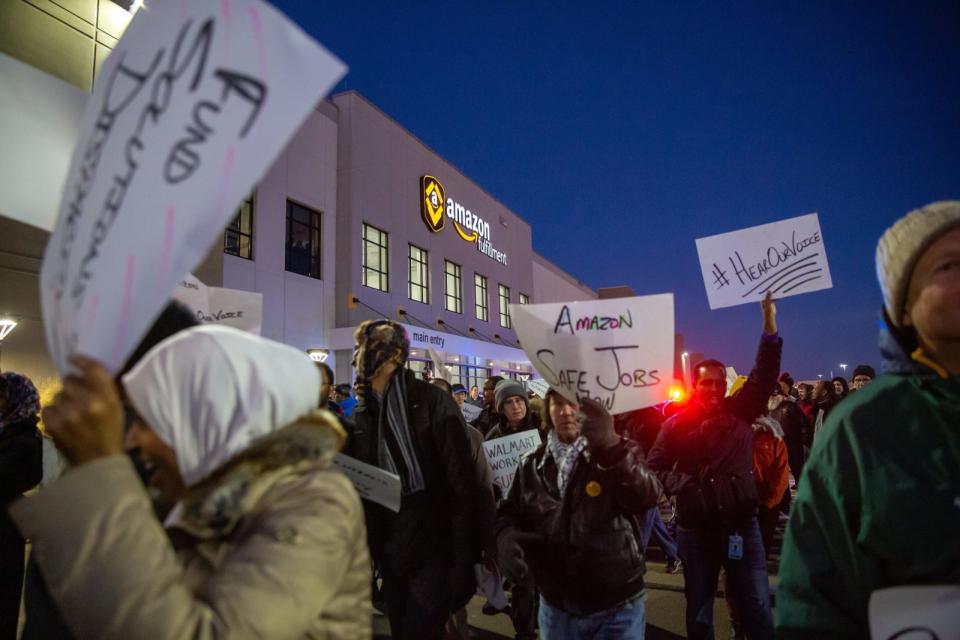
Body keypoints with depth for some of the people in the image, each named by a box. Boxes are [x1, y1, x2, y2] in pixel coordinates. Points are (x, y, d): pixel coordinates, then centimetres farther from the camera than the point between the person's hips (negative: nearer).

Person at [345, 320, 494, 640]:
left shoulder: (433, 401, -12)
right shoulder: (362, 413, 5)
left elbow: (462, 478, -15)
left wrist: (464, 554, -17)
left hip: (434, 541, -6)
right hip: (389, 544, 6)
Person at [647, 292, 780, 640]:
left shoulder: (741, 413, 0)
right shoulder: (677, 424, -4)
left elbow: (764, 375, -8)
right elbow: (654, 469, -2)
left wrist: (770, 327, -16)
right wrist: (684, 485, -18)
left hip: (742, 526, 1)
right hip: (696, 531, -1)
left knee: (758, 610, 12)